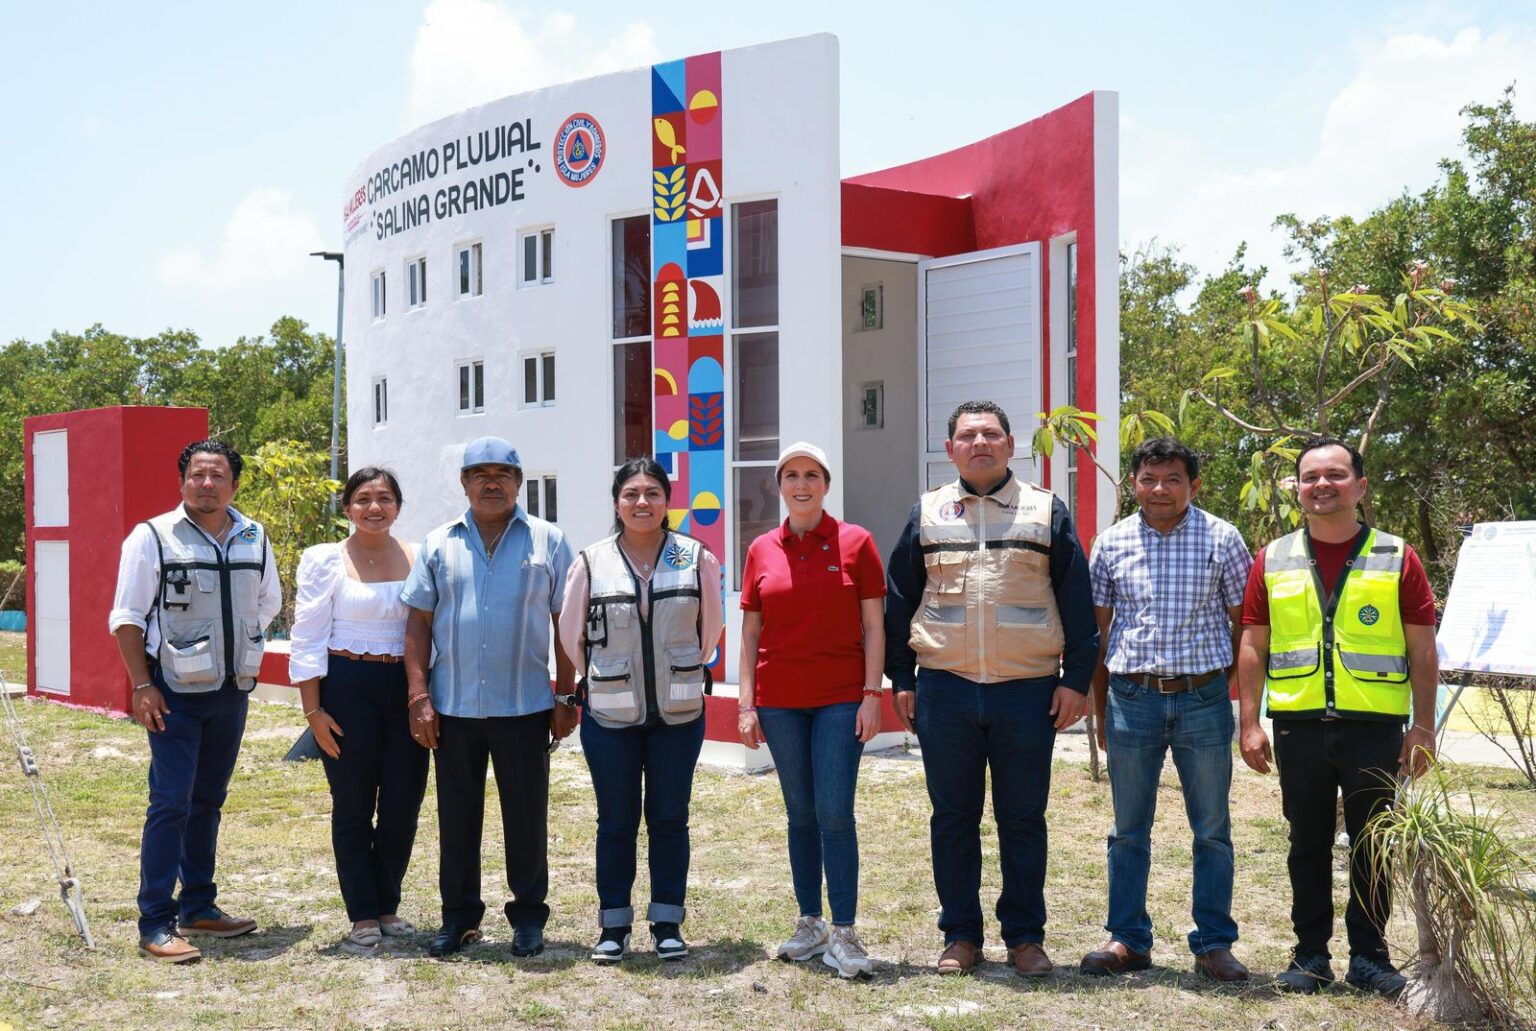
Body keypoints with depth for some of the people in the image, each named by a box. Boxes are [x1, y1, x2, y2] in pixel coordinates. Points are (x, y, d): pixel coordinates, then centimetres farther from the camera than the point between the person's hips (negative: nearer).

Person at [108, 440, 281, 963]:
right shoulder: (153, 537, -8)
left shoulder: (254, 540, 6)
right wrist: (142, 685, -12)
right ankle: (155, 924, -3)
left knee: (208, 801, 14)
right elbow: (127, 618, -7)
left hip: (232, 691, 5)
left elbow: (267, 605, 20)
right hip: (175, 693, -5)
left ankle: (198, 908, 24)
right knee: (171, 803, -8)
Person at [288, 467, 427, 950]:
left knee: (404, 803, 4)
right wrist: (313, 710, -7)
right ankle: (363, 914, 17)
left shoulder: (419, 560, 6)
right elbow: (307, 639, -2)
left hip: (407, 688, 3)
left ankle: (388, 905, 22)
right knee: (353, 806, 5)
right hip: (347, 687, -2)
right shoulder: (325, 561, -1)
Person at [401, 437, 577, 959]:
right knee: (457, 816, 10)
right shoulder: (439, 545, 7)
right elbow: (419, 622, 6)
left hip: (525, 705, -2)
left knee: (526, 815, 6)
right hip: (453, 706, 2)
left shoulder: (548, 542, 3)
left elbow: (566, 623, 3)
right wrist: (419, 696, -2)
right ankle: (459, 916, 22)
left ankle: (529, 915, 19)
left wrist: (567, 697, -1)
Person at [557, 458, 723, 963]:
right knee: (616, 821, 6)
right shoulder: (591, 563, -3)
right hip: (610, 714, 0)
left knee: (669, 819, 7)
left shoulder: (697, 559, -2)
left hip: (678, 713, 1)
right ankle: (613, 925, 16)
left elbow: (710, 628, 9)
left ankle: (667, 922, 18)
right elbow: (571, 635, 8)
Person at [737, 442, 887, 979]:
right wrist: (745, 702, 3)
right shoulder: (762, 551, 7)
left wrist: (872, 694, -7)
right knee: (800, 813, 10)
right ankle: (809, 923, 20)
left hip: (840, 697, -3)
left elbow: (873, 625, -1)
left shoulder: (854, 542, 0)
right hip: (779, 701, 3)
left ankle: (843, 933, -1)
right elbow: (750, 631, 9)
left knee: (835, 812, -7)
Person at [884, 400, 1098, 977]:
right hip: (945, 691, 1)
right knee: (953, 817, 7)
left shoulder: (1047, 512, 7)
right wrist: (901, 679, 5)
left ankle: (1025, 935, 17)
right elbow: (898, 601, 11)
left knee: (1023, 820, 6)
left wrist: (1076, 679, -1)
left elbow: (1076, 603, 6)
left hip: (1027, 691, -1)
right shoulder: (927, 514, 9)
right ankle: (960, 935, 18)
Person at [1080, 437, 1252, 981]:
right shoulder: (1112, 543, 5)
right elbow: (1100, 629, 9)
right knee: (1129, 829, 8)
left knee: (1212, 829, 5)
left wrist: (1219, 683, 4)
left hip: (1203, 699, -1)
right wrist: (1100, 709, 8)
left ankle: (1213, 944, 15)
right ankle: (1126, 939, 19)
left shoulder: (1222, 538, 0)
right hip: (1131, 697, 2)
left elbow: (1243, 621, 6)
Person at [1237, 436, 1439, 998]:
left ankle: (1368, 956, 17)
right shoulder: (1273, 562, 8)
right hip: (1299, 725, 1)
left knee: (1373, 847, 5)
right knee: (1308, 844, 9)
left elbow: (1422, 650, 3)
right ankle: (1310, 954, 20)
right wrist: (1250, 724, 1)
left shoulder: (1397, 558, 3)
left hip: (1375, 726, -1)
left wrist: (1424, 727, -2)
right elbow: (1253, 647, 8)